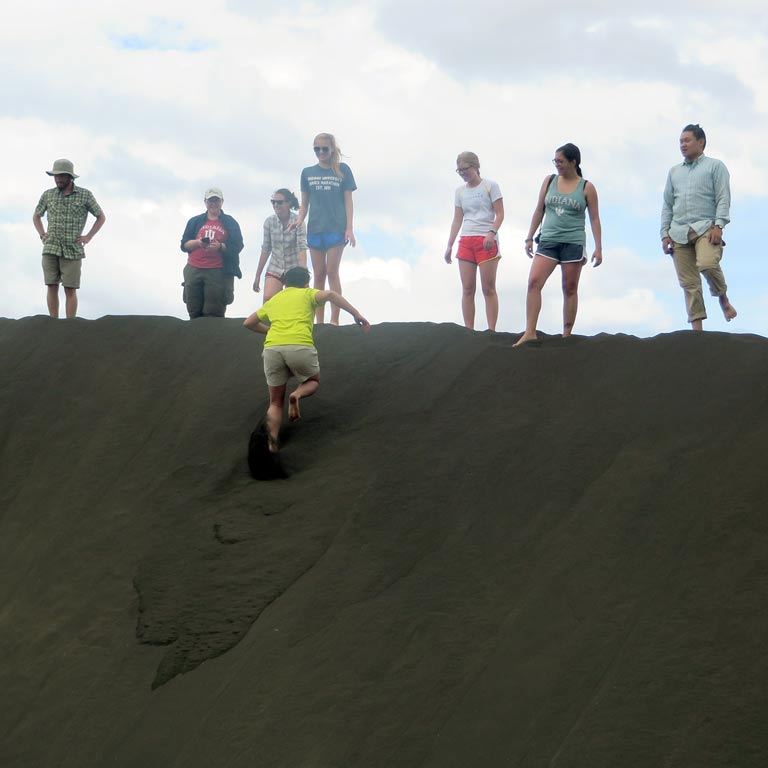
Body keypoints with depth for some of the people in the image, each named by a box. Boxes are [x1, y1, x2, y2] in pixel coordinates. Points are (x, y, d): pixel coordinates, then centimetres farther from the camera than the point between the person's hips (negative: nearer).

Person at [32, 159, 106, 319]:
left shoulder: (85, 195, 0)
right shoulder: (48, 195, 7)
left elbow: (101, 217, 10)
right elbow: (36, 216, 24)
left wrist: (88, 237, 1)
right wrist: (42, 235, 10)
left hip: (73, 250, -2)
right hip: (51, 249, 2)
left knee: (70, 289, -4)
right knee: (52, 287, -1)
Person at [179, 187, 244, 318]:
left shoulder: (230, 223, 12)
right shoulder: (195, 221, 18)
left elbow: (237, 247, 2)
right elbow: (184, 245, 12)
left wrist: (220, 246, -15)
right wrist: (198, 242, -9)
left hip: (218, 272, -3)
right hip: (193, 270, 3)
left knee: (214, 314, -8)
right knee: (194, 312, 1)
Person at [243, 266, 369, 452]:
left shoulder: (273, 300, 31)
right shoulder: (308, 294, 20)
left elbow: (249, 323, 37)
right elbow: (330, 295, -1)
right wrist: (356, 315, -2)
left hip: (272, 347, 3)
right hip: (300, 345, -3)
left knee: (276, 403, 14)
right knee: (313, 381, 26)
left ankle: (272, 442, -8)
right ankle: (297, 395, -7)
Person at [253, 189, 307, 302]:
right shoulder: (269, 221, -2)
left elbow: (302, 248, -20)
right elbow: (265, 249, 4)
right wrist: (258, 275, 4)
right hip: (275, 269, 2)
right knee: (267, 299, -18)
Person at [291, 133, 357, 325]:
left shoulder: (342, 170, 3)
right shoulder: (308, 173, 11)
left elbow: (348, 201, 2)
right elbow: (304, 203, 13)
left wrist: (349, 228, -6)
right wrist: (299, 220, -6)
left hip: (336, 228, -3)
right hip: (315, 229, 3)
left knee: (332, 273, -8)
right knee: (318, 275, 3)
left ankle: (334, 320, -6)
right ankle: (319, 322, 4)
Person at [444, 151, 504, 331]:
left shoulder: (490, 186, 1)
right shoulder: (460, 191, 15)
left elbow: (500, 214, -4)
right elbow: (457, 220, 16)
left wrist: (491, 233, -19)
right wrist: (449, 245, 9)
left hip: (486, 241, -5)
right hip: (466, 241, 5)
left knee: (488, 289, -6)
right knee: (467, 289, 0)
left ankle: (491, 331, -6)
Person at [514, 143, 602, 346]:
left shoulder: (587, 188, 0)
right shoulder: (549, 181, 9)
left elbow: (594, 219, 2)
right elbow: (539, 211, 14)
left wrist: (598, 247, -4)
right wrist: (529, 238, 11)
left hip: (574, 243, -2)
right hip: (548, 240, 2)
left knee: (570, 289, 3)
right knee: (534, 282, -13)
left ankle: (567, 335, 9)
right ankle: (530, 332, -14)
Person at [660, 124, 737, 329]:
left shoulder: (715, 166, 8)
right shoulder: (674, 172, 22)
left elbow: (723, 199, -1)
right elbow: (667, 205, 21)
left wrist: (718, 226, -14)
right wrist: (665, 233, 9)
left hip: (705, 227, -4)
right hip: (679, 232, 5)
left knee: (707, 264, -30)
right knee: (688, 282, -3)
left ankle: (723, 298, -1)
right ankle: (697, 329, -3)